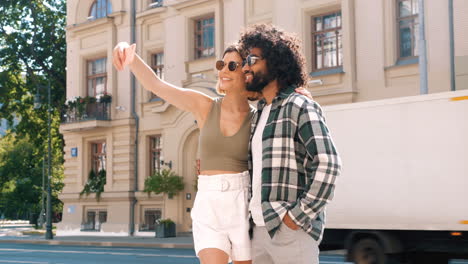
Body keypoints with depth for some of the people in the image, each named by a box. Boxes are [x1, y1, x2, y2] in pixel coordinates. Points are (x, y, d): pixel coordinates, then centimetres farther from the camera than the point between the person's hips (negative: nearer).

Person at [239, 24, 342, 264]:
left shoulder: (299, 107, -7)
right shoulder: (258, 114, 18)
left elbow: (328, 163, -17)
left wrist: (299, 215, -18)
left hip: (291, 230, -8)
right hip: (260, 228, 8)